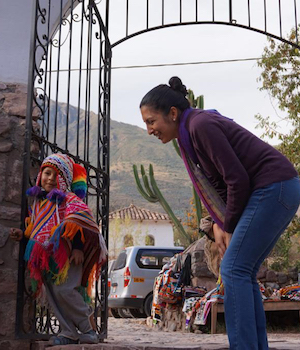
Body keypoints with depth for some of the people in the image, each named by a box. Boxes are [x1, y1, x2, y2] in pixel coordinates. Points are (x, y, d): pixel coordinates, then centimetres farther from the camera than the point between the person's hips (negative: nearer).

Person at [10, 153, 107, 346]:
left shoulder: (69, 199, -5)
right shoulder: (38, 201, 17)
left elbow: (80, 222, -13)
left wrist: (78, 248, -20)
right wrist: (23, 234, 8)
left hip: (66, 254, -8)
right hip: (45, 257, 8)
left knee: (63, 290, -19)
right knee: (52, 294, 5)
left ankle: (89, 328, -4)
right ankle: (69, 332, 12)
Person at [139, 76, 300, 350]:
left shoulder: (201, 125, -16)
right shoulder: (189, 133, 13)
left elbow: (237, 178, -18)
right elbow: (218, 183, 16)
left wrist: (230, 227, -7)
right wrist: (220, 224, 4)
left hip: (274, 187, -9)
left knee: (234, 269, -9)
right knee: (243, 272, 10)